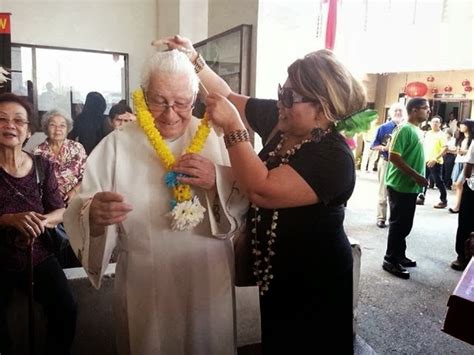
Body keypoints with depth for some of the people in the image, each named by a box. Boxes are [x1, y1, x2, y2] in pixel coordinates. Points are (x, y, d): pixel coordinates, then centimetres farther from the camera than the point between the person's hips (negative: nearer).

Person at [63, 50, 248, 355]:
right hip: (146, 286, -1)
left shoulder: (215, 137, -2)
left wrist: (218, 181, -20)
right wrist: (94, 216, -33)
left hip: (210, 281, 2)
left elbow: (250, 198, -2)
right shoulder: (117, 145, -7)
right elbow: (82, 213, -11)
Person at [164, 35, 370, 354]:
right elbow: (228, 96, 4)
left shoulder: (334, 158, -28)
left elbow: (261, 190, -39)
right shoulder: (279, 120, -6)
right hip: (274, 271, 8)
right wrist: (194, 59, -6)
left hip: (313, 285, -7)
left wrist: (231, 126, -34)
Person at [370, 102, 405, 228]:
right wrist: (384, 148, -19)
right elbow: (373, 146, -3)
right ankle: (381, 218, 13)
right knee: (383, 192, 3)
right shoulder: (383, 128, -3)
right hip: (386, 162, -2)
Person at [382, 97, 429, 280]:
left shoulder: (418, 130, 13)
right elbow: (393, 157, -22)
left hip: (411, 187, 9)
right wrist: (415, 176, -20)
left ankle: (399, 255, 27)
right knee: (398, 224, -2)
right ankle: (390, 260, 9)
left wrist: (420, 178, 13)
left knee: (405, 224, 15)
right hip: (400, 186, -9)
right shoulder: (404, 129, -15)